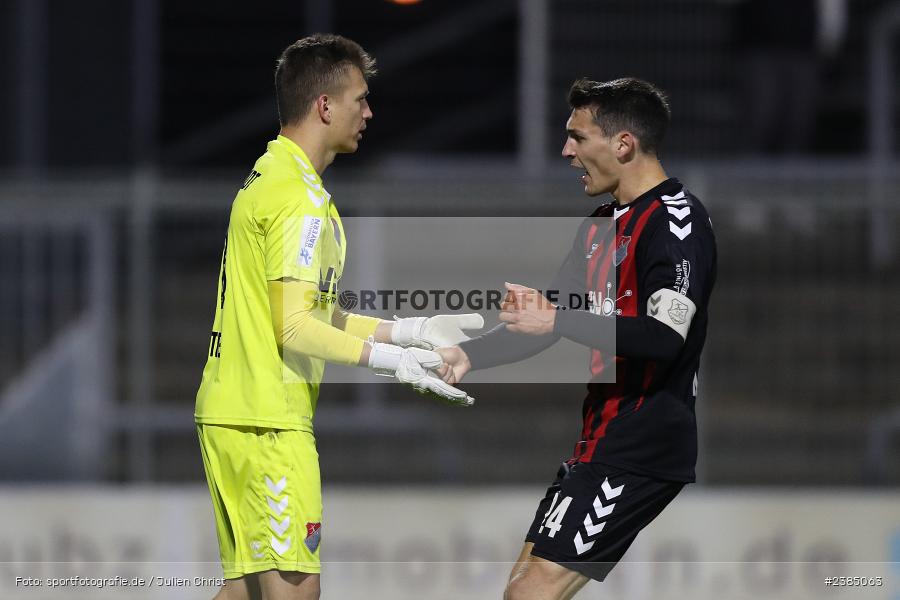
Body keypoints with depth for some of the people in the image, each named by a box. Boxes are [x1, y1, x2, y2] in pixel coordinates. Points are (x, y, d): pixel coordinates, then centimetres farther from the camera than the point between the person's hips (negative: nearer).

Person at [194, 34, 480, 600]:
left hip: (229, 413, 10)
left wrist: (414, 330, 16)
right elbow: (296, 330, -19)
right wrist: (396, 359, -23)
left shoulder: (266, 178, 18)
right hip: (268, 423, -10)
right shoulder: (301, 198, -14)